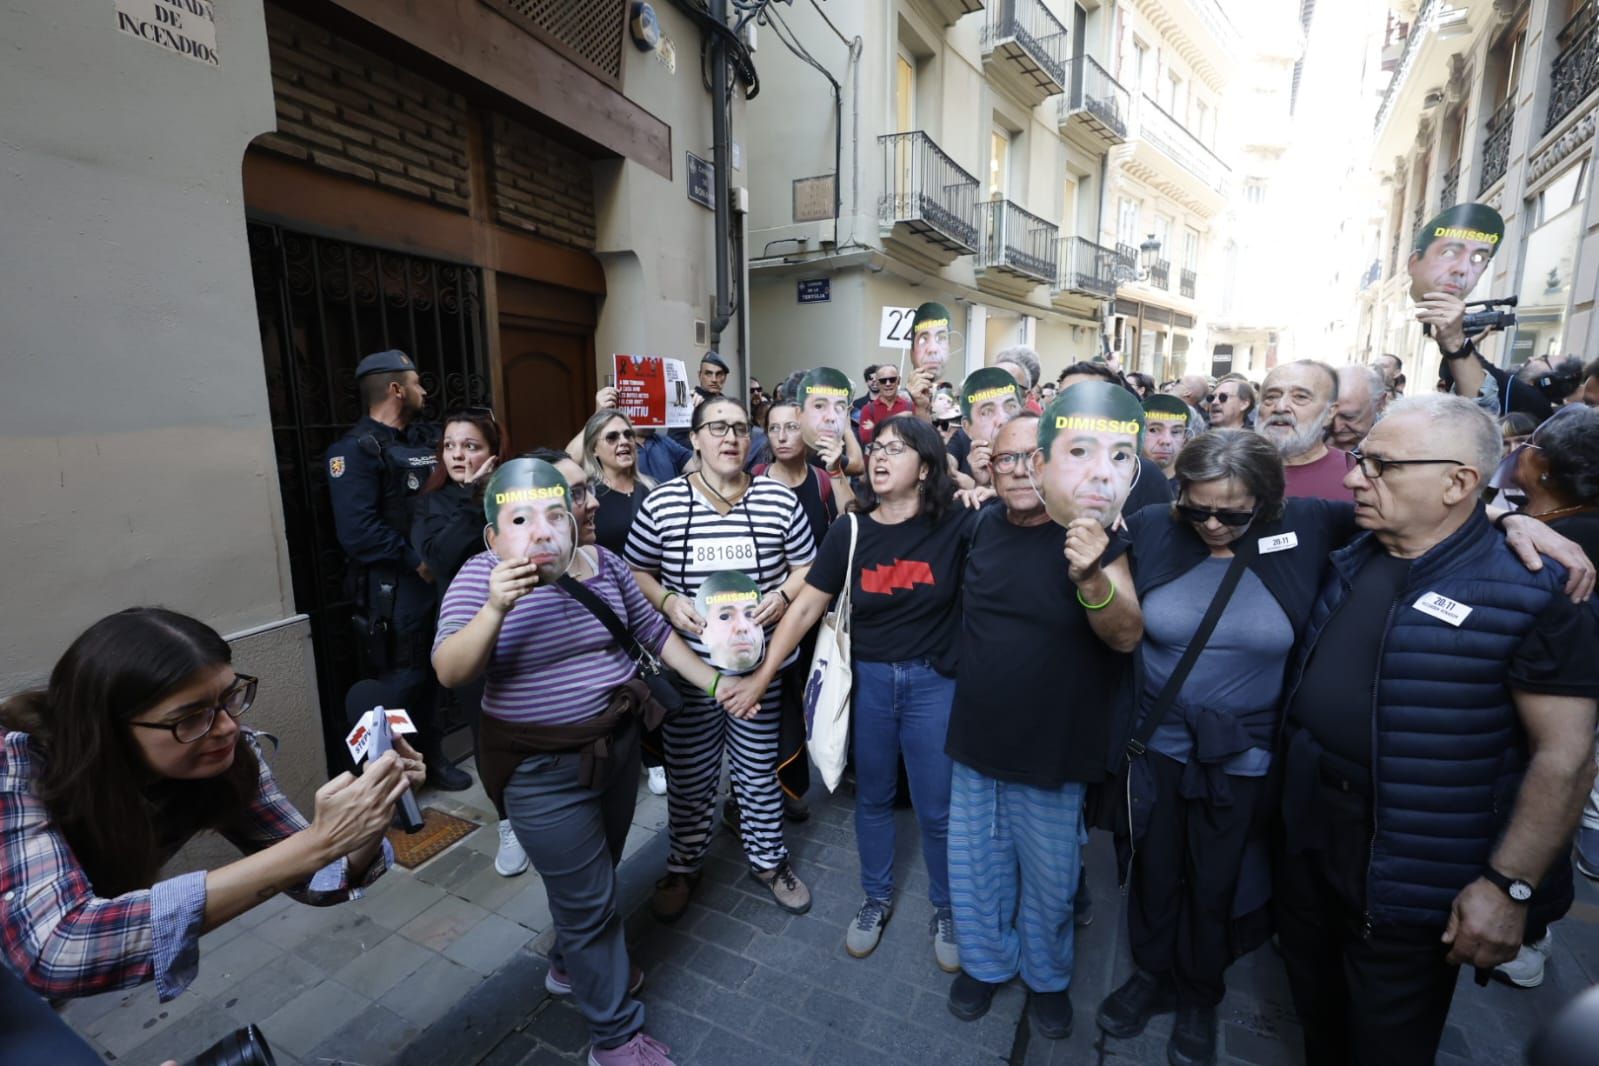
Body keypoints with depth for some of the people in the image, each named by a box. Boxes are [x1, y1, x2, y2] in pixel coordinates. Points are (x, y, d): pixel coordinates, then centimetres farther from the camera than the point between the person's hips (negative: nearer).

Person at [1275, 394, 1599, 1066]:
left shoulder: (1528, 592, -17)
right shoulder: (1352, 562, 1)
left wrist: (1508, 885, -17)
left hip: (1409, 877, -5)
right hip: (1308, 831, 6)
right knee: (1312, 995, 26)